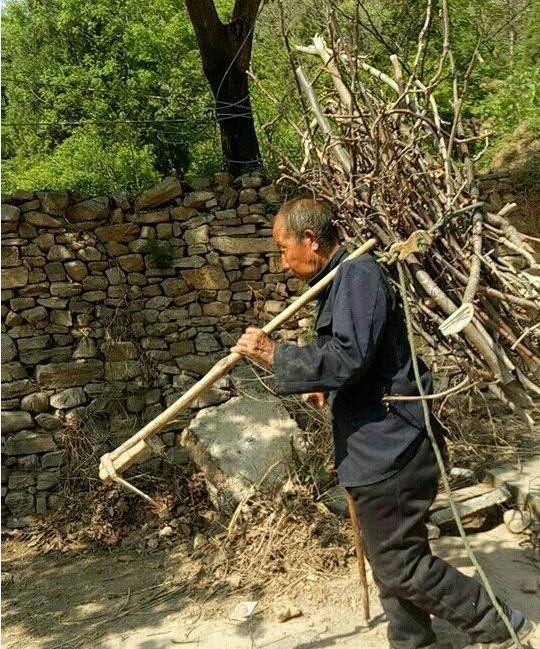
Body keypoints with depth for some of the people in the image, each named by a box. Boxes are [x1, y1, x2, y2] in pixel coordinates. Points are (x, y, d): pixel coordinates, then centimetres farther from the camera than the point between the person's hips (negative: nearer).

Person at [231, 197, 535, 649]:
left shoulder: (359, 275, -15)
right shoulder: (341, 282, 17)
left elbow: (348, 357, -25)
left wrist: (274, 354, -19)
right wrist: (327, 388, 13)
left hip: (389, 447, -10)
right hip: (379, 446, 10)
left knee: (399, 566, 0)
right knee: (391, 561, 20)